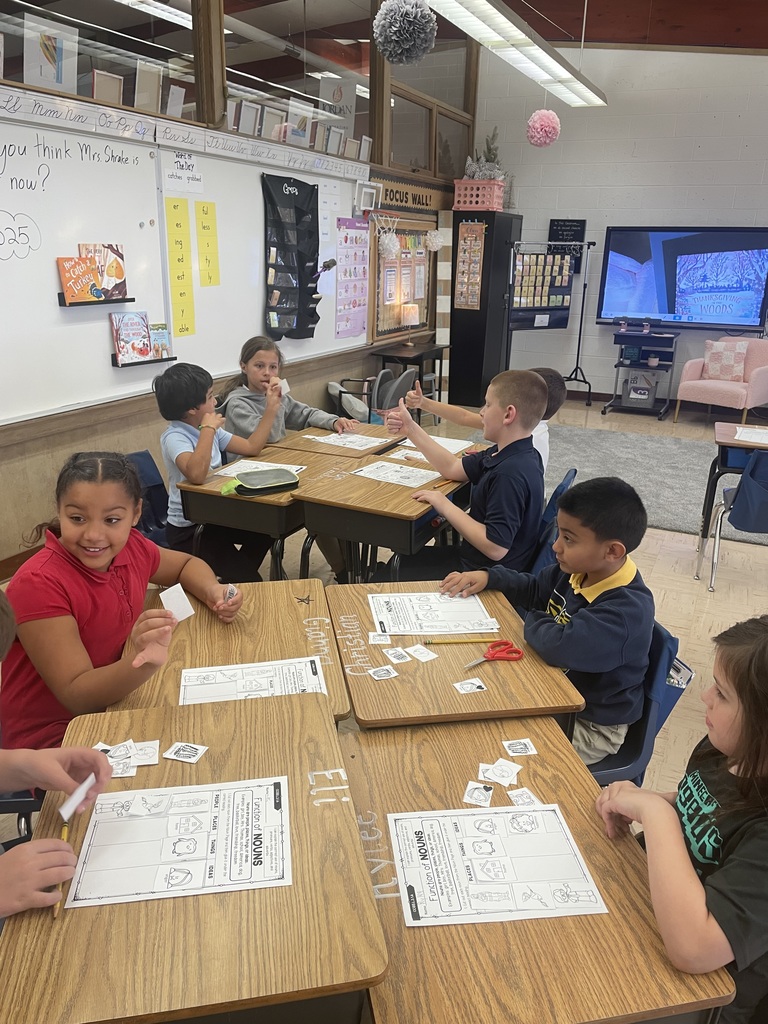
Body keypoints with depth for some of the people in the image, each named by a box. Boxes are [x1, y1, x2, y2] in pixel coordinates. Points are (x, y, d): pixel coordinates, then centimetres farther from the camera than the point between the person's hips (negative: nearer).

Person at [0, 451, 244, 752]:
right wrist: (141, 663, -44)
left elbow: (186, 564, 13)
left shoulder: (130, 547, -8)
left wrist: (213, 591, -9)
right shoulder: (37, 584, -24)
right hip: (50, 740, -6)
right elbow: (77, 697, -25)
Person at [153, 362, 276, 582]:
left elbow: (251, 447, 9)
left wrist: (271, 409, 6)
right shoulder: (174, 437, -23)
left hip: (214, 515, 8)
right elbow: (196, 475, -43)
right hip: (188, 529, -8)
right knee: (248, 582, -11)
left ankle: (240, 578, 25)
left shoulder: (209, 430, 2)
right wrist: (208, 429, -35)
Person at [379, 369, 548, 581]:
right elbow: (453, 468, 13)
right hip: (473, 557, 10)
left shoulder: (512, 473, -31)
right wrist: (411, 429, 10)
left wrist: (445, 507, -22)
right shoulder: (506, 454, 1)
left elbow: (495, 547, -32)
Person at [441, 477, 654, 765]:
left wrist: (533, 622, -21)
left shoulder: (628, 609, -32)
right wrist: (487, 577, -1)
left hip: (591, 726, -8)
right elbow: (533, 588, 16)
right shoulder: (577, 571, -5)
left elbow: (560, 646, -44)